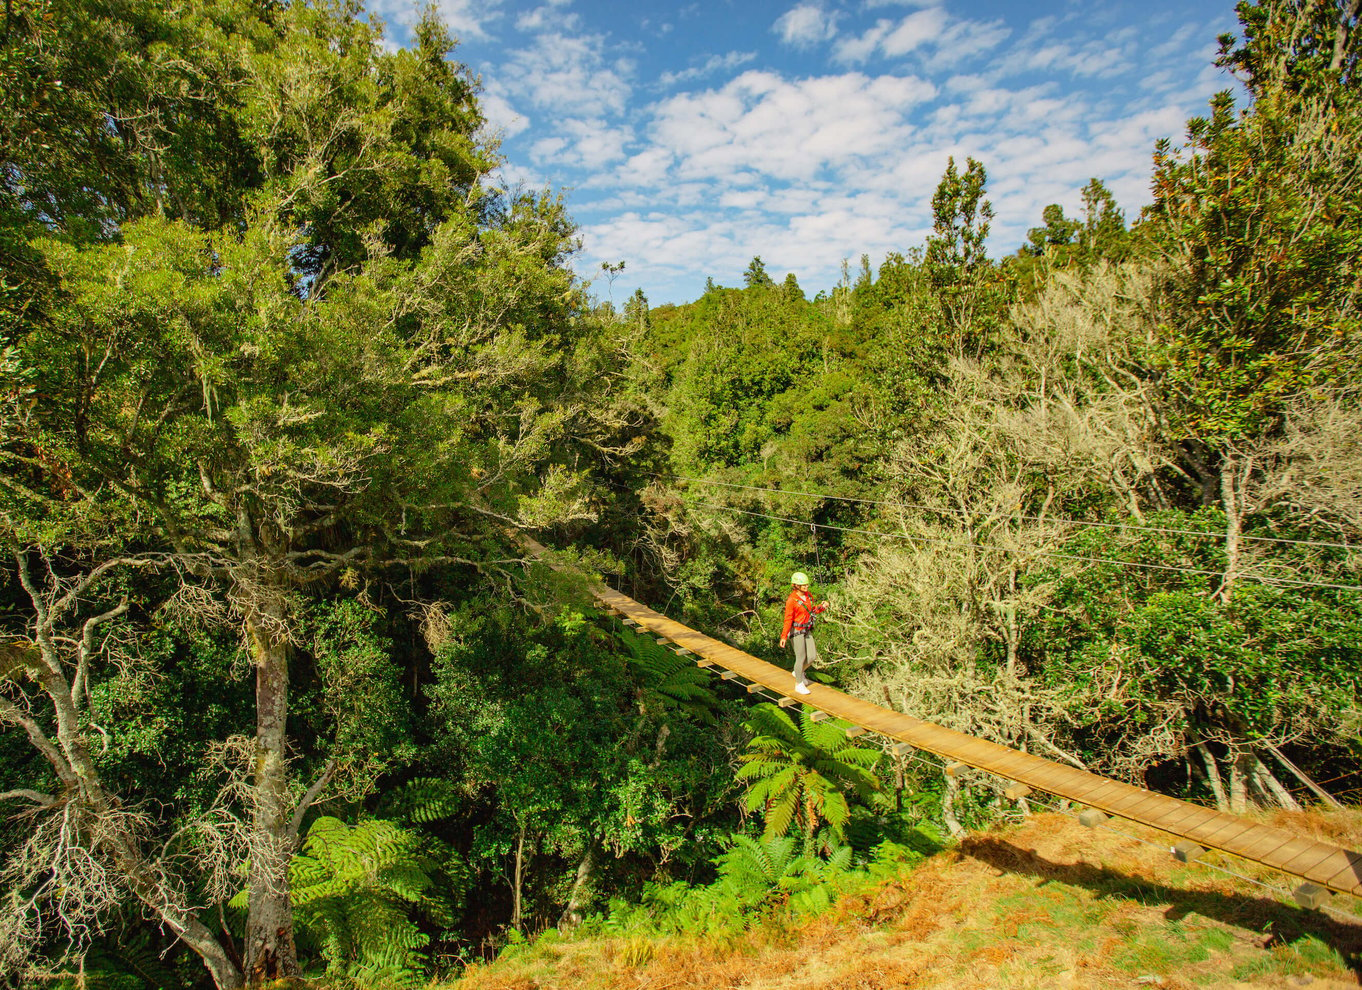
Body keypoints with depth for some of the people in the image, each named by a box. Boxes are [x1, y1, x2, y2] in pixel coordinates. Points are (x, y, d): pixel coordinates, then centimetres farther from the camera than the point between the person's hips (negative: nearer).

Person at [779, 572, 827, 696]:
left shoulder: (808, 595, 2)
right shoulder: (791, 600, -19)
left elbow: (813, 611, 13)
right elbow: (788, 619, -17)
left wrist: (822, 606, -6)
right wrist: (784, 636, -17)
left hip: (807, 630, 7)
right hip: (797, 631, -7)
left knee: (812, 656, 7)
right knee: (801, 657, -1)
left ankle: (798, 672, 34)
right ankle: (799, 684, 16)